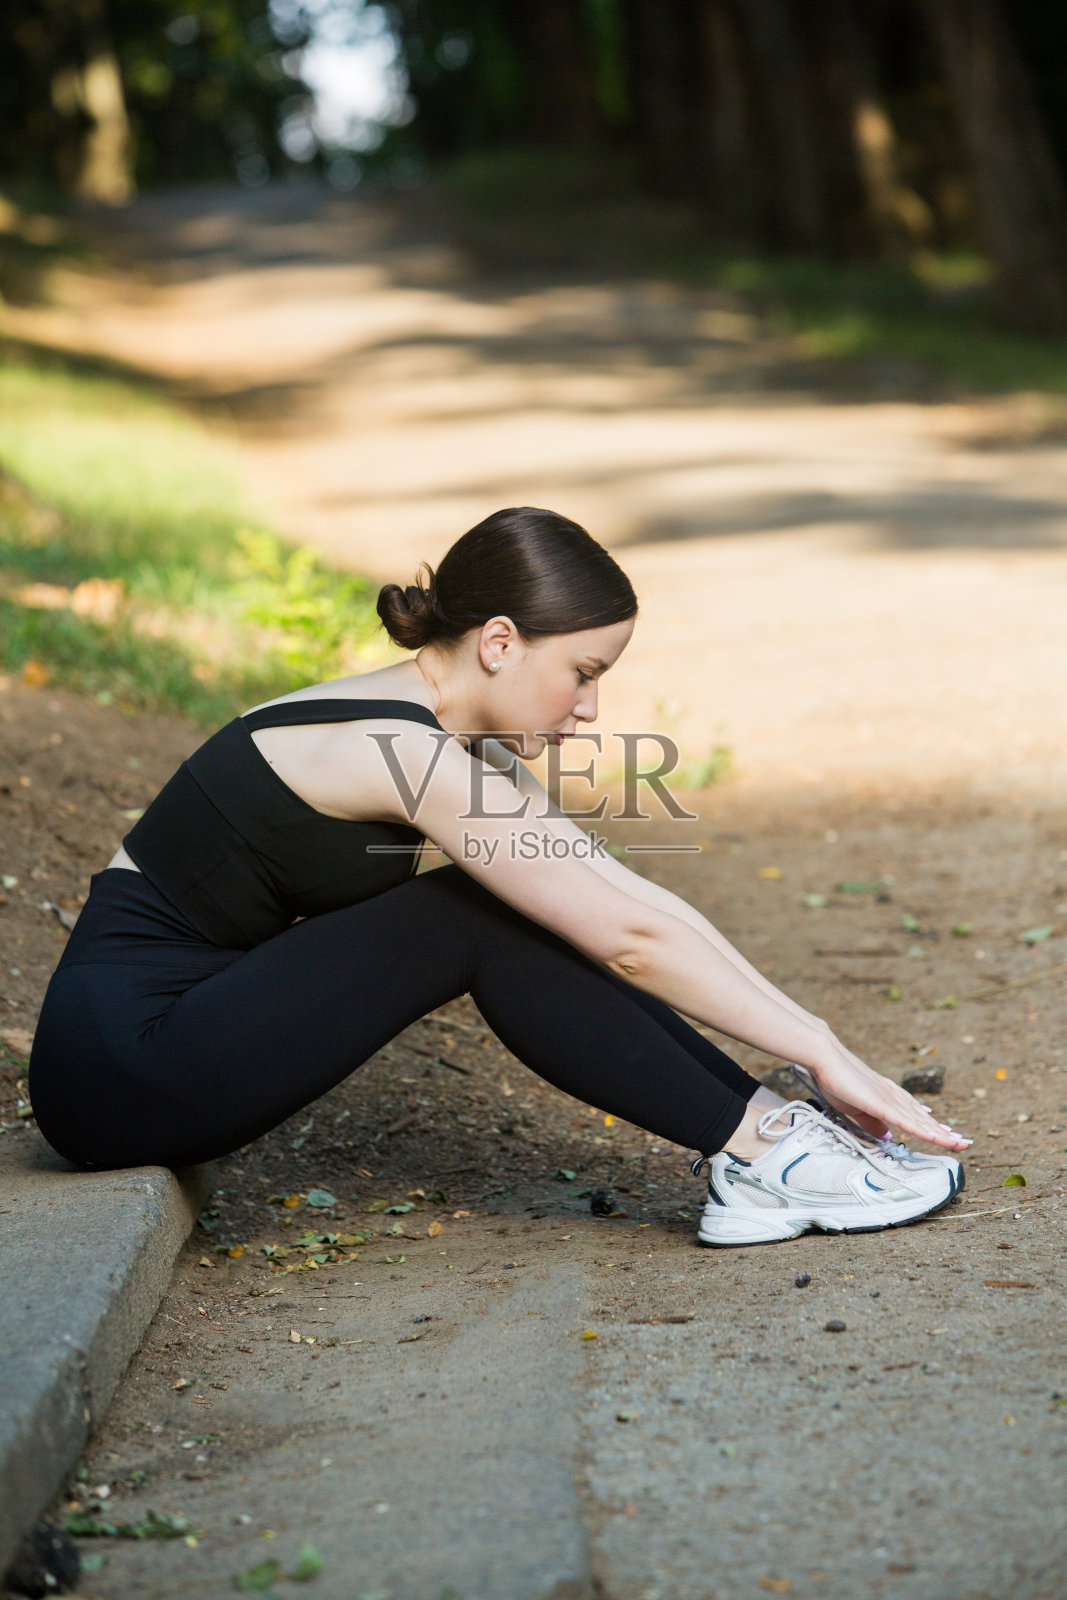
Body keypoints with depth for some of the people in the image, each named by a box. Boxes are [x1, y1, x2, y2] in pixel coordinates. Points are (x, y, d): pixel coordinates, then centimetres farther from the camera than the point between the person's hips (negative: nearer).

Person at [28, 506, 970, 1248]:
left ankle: (761, 1132, 1)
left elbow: (633, 900, 9)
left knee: (531, 918, 1)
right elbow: (631, 942, -20)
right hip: (119, 1073, -9)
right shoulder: (401, 751, -21)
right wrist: (822, 1054, -14)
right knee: (488, 926, -15)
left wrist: (808, 1041, 5)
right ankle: (762, 1158, -10)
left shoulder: (447, 737, 7)